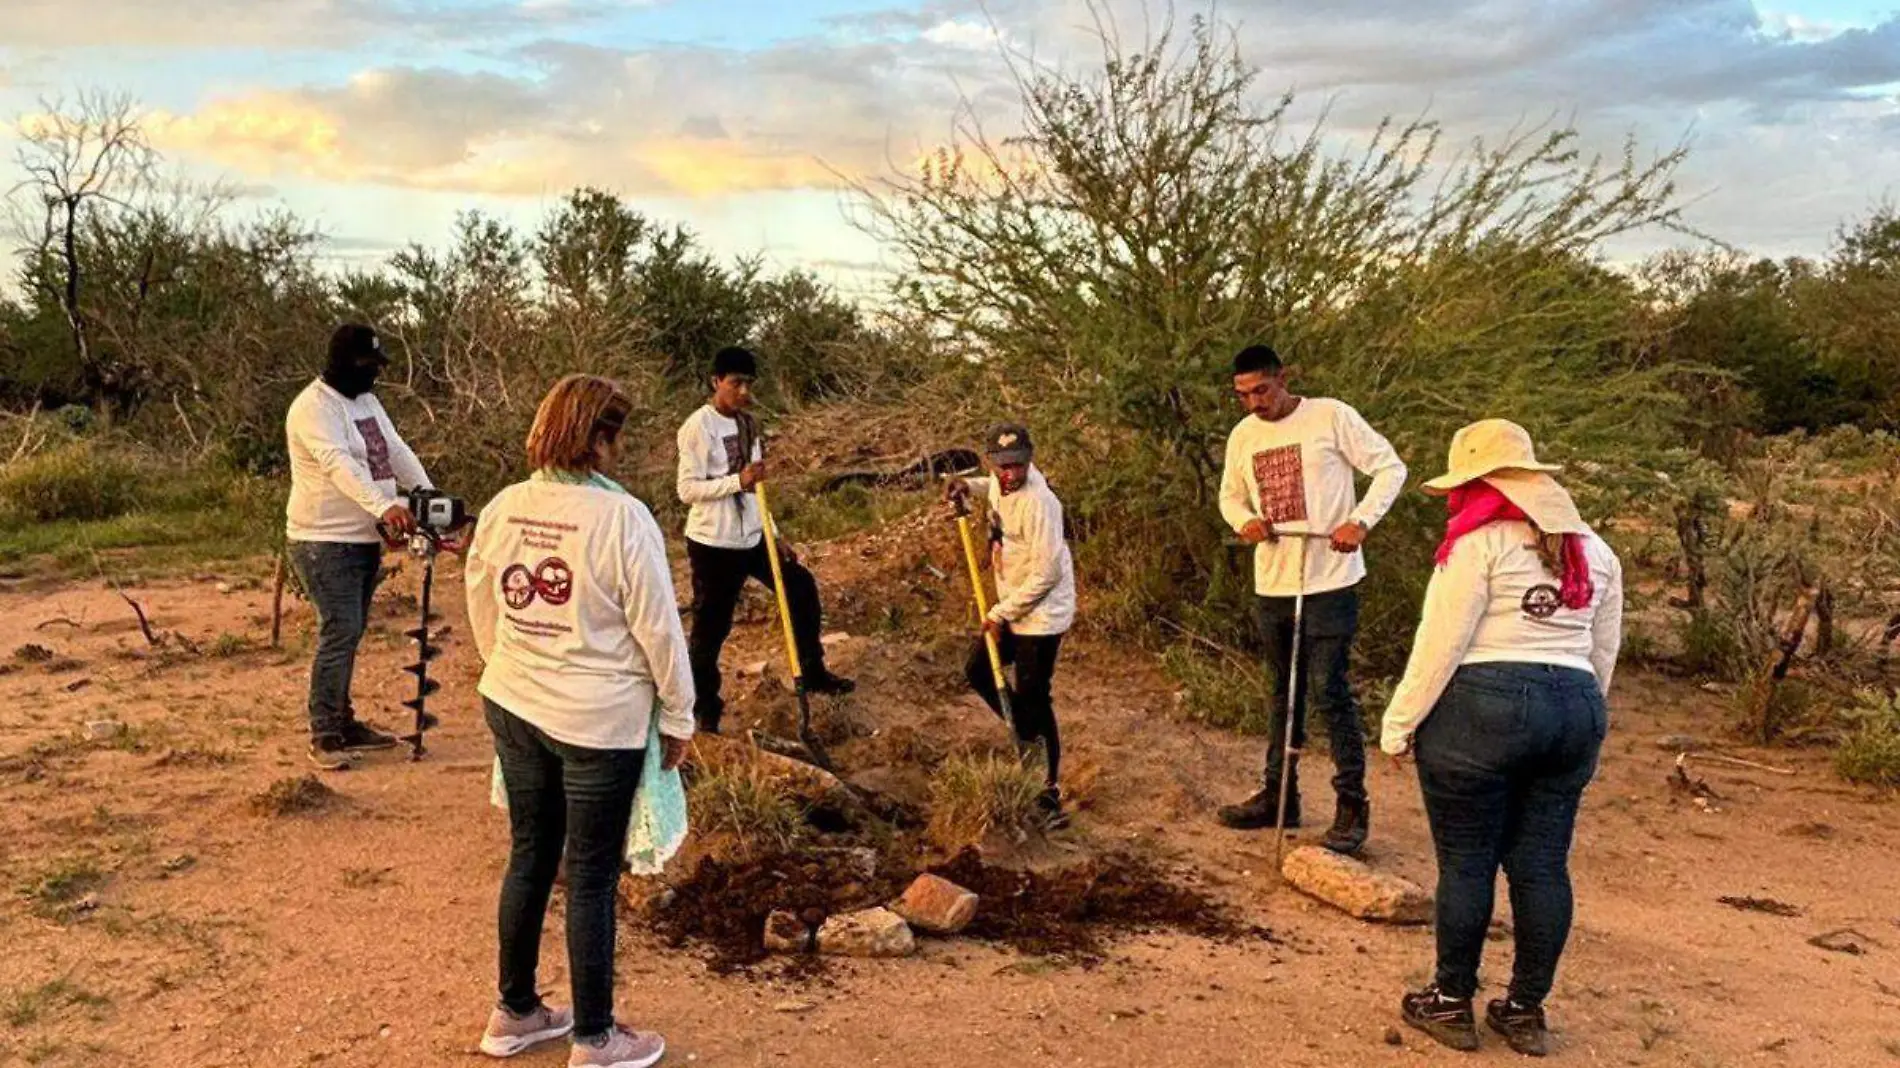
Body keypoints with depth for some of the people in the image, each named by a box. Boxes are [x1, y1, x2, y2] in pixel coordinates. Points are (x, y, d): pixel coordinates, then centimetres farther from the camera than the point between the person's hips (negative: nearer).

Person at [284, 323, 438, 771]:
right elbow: (339, 465, -32)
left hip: (365, 540, 9)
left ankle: (342, 723, 25)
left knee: (350, 634, 15)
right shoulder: (313, 407, -17)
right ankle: (324, 738, -3)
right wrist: (384, 506, -46)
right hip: (325, 543, -9)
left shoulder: (366, 400, 13)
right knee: (339, 634, -11)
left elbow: (398, 452, 7)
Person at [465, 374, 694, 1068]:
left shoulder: (501, 510, 0)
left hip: (513, 708, 6)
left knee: (529, 857, 19)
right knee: (591, 878, 6)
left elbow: (483, 615, 11)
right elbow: (659, 628, -14)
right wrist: (678, 717, -2)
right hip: (600, 722, -6)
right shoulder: (621, 517, -19)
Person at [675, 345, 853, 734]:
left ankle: (813, 673, 28)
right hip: (713, 544, -8)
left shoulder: (746, 423, 9)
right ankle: (705, 709, 17)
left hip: (751, 538, 8)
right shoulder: (699, 426, -15)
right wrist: (738, 481, -28)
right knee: (711, 627, 2)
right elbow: (688, 489, -19)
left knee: (802, 587, 13)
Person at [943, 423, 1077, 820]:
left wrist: (1000, 613, -17)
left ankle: (1051, 788, 12)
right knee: (978, 670, 17)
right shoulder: (1001, 481, -3)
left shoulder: (1038, 503, -28)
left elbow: (1046, 574, -26)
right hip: (1011, 609, 9)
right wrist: (968, 486, 7)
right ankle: (1026, 736, 34)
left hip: (1041, 614, -9)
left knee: (1032, 698, -2)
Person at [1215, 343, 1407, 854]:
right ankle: (1277, 796, 25)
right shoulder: (1243, 435, 8)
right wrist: (1244, 520, -4)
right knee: (1284, 691, 15)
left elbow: (1390, 468, -6)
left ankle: (1352, 805, 3)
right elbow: (1230, 495, 19)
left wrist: (1360, 521, -19)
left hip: (1329, 581, -6)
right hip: (1272, 583, 6)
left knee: (1330, 690, -7)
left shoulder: (1331, 416, -9)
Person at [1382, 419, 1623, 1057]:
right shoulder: (1594, 549, 14)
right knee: (1542, 865, 11)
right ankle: (1526, 1012, 20)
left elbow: (1440, 644, -11)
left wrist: (1399, 724, -5)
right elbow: (1604, 652, 19)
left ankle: (1451, 1004, 14)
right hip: (1577, 711, 7)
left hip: (1481, 708, -7)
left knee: (1466, 862, 3)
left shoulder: (1480, 541, -8)